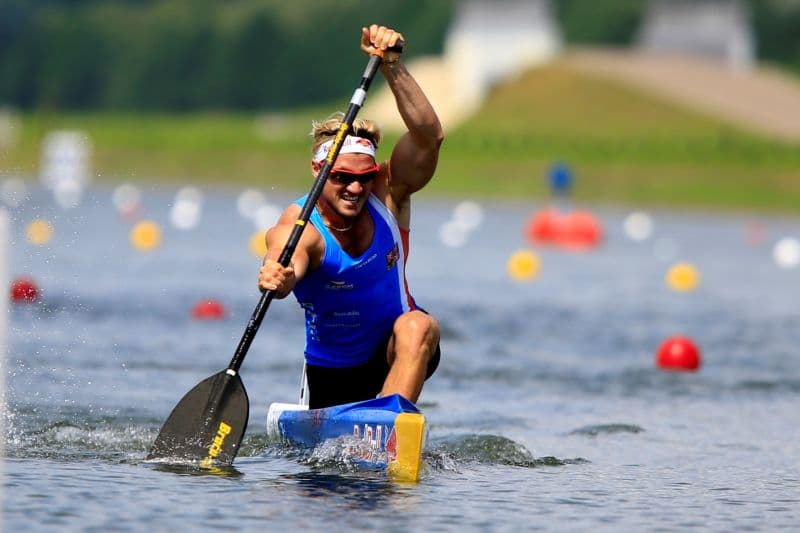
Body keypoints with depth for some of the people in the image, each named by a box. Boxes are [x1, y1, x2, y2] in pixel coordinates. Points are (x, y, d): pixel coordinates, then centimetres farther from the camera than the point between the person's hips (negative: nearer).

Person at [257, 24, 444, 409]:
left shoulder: (387, 193, -14)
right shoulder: (298, 228, -23)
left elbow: (429, 135, -29)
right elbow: (287, 262, -47)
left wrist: (391, 66, -39)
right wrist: (276, 278, -72)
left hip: (396, 350, 0)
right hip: (331, 374, 0)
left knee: (418, 326, -31)